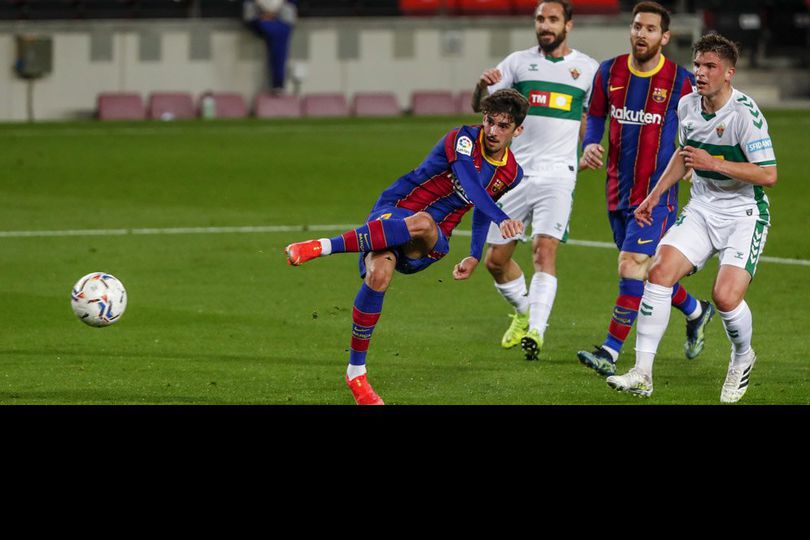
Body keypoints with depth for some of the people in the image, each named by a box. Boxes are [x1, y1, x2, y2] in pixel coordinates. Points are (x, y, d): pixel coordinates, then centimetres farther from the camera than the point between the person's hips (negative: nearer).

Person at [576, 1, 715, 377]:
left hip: (657, 193, -5)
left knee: (631, 267, -16)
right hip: (618, 191, 5)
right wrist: (590, 145, -3)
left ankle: (610, 352, -12)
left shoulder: (680, 81, -8)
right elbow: (595, 115, 15)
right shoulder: (609, 72, 2)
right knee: (647, 272, 15)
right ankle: (695, 311, 42)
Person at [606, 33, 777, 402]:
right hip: (701, 209, 6)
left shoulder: (745, 113, -19)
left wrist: (714, 163, -25)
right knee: (659, 272, -14)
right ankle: (642, 374, -11)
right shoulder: (687, 106, 2)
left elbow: (768, 175, -21)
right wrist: (655, 195, 20)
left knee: (726, 296, -20)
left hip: (744, 214, -6)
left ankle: (742, 358, 15)